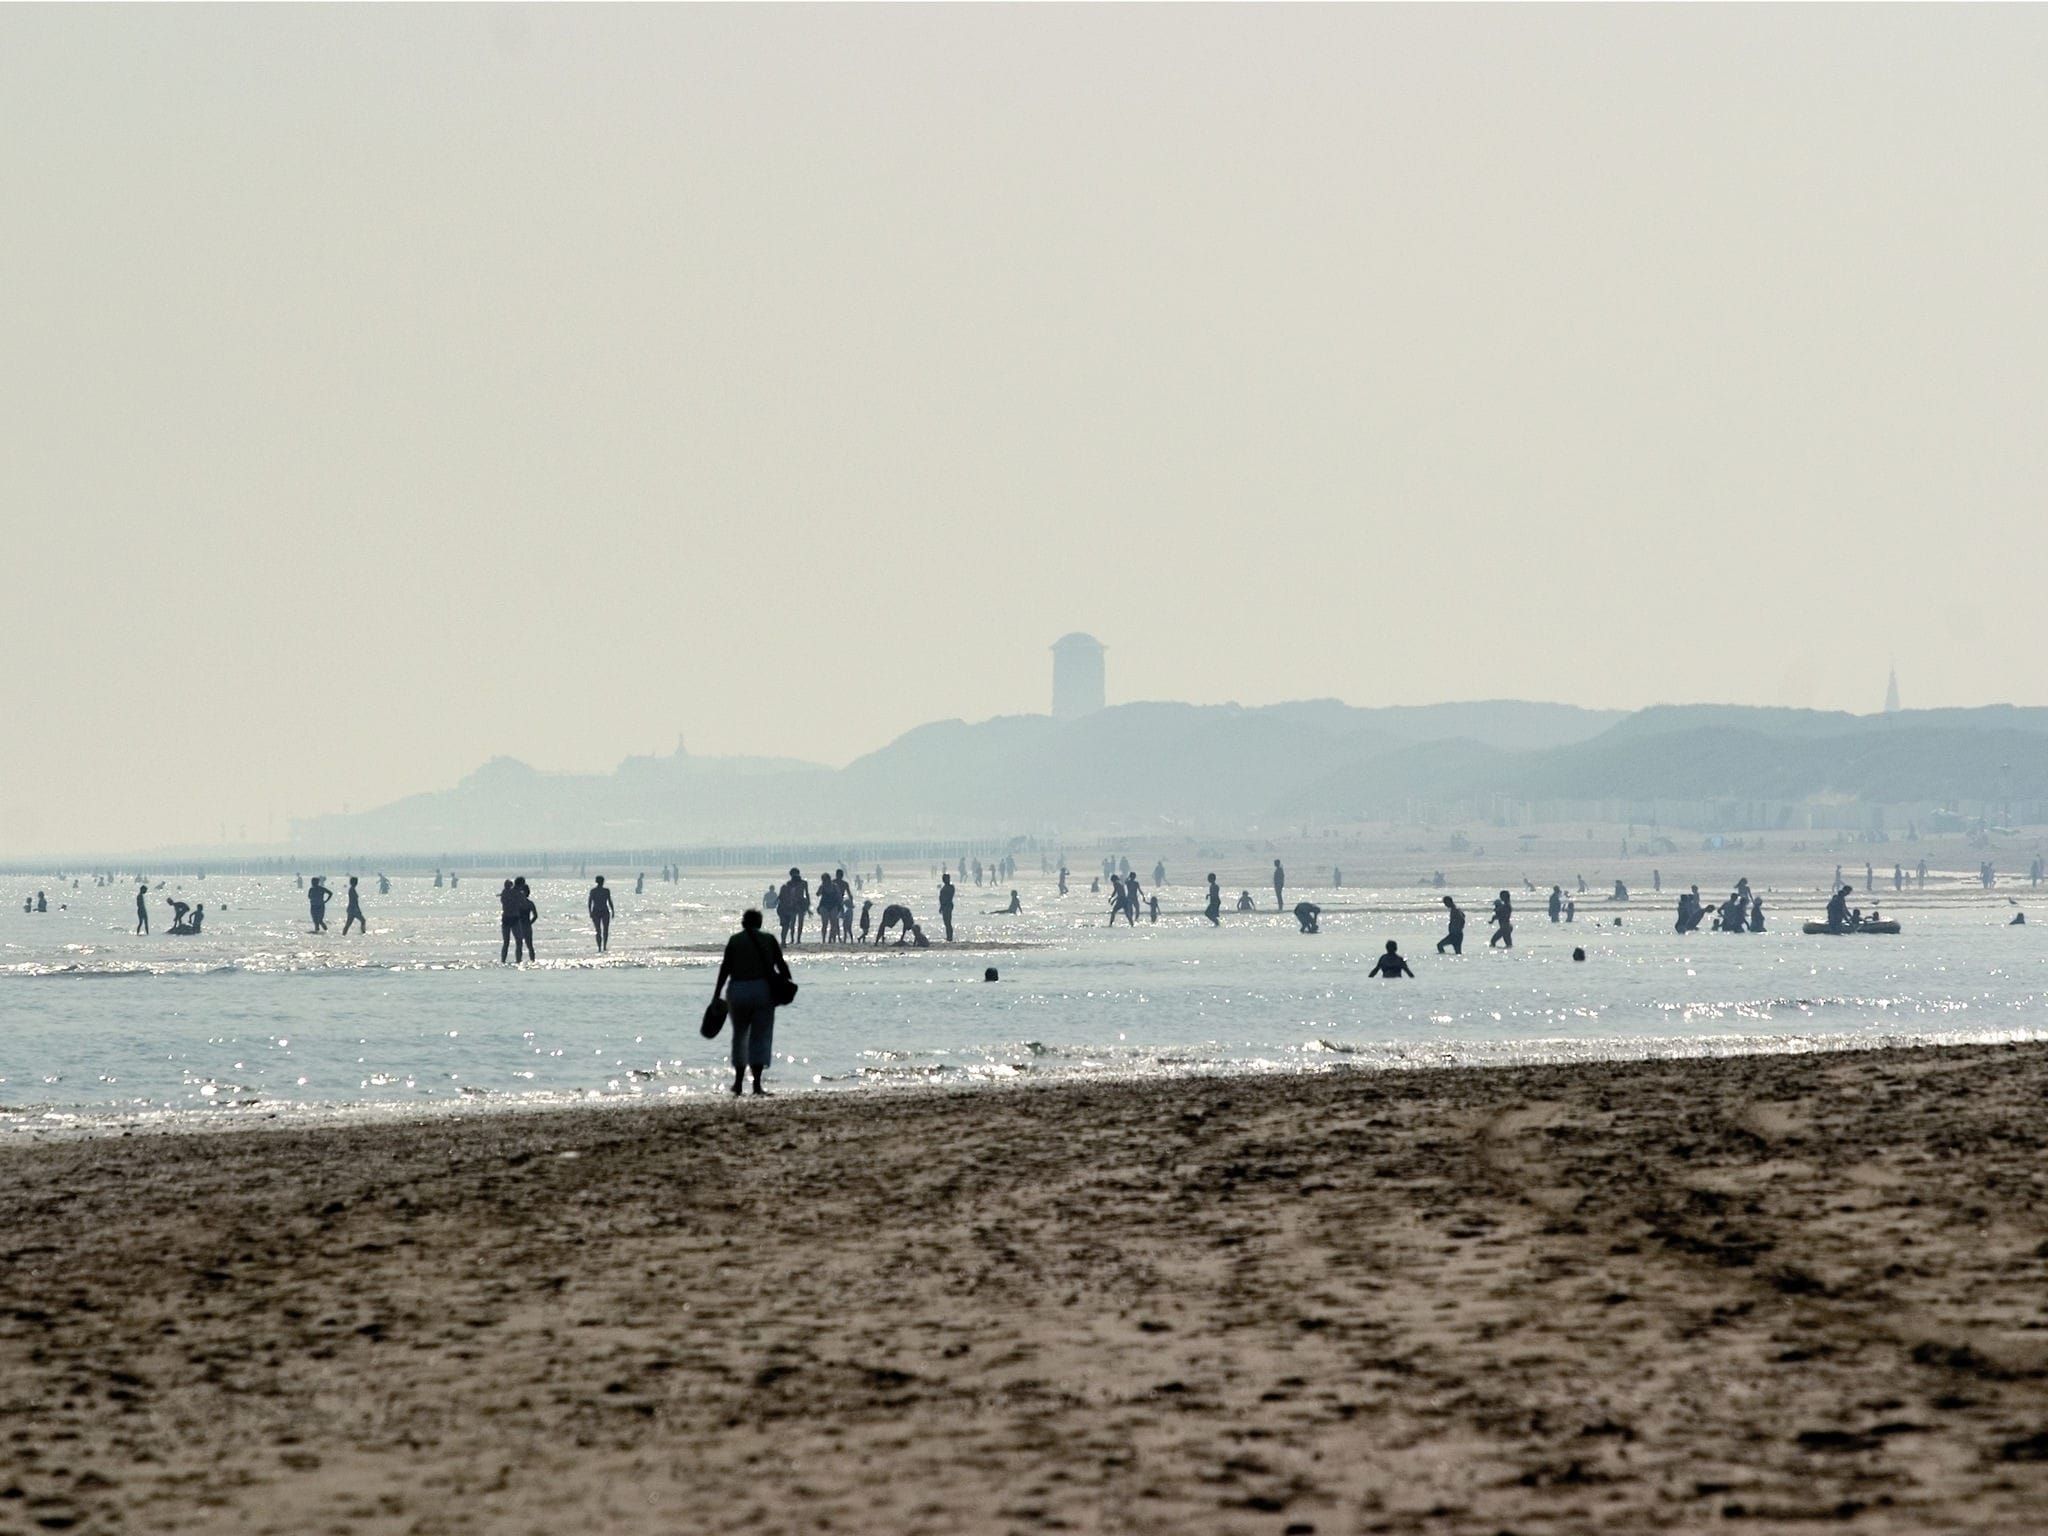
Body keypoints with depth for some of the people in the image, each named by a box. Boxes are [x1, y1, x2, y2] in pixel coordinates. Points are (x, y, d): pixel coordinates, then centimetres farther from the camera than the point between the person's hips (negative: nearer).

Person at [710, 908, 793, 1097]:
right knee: (760, 1037, 1)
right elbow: (781, 965, 0)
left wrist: (717, 995, -1)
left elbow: (725, 969, -2)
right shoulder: (768, 940, 2)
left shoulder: (734, 941, 3)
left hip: (738, 991, 1)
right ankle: (757, 1083, -9)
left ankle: (739, 1082, 18)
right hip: (762, 990, -1)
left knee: (739, 1035, 16)